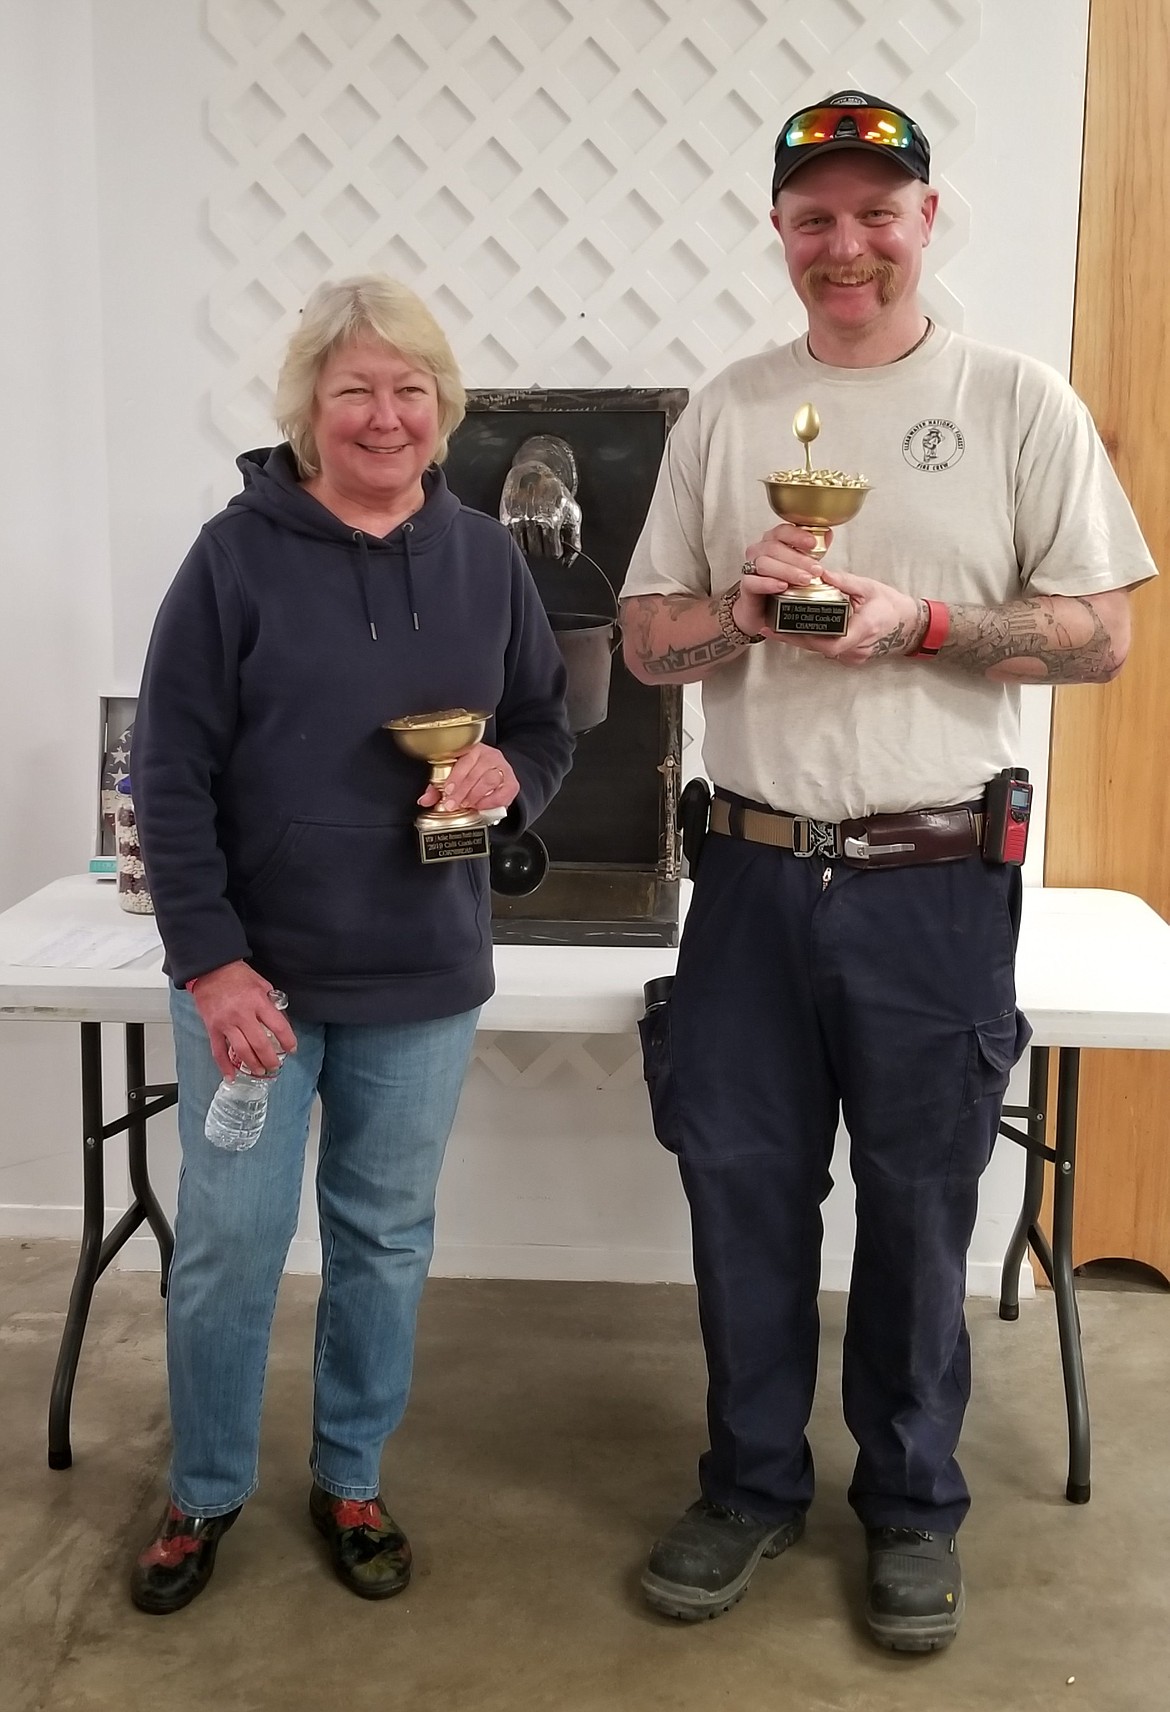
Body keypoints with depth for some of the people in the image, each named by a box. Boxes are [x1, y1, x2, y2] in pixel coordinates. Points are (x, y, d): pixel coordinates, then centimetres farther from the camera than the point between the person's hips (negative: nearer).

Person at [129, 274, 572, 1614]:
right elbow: (170, 773, -8)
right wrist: (210, 960, -13)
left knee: (385, 1239, 14)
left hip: (425, 976, 3)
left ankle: (350, 1482, 35)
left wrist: (509, 775, -11)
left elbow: (545, 726, 13)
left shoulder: (486, 559, 2)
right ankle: (204, 1494, 30)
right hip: (252, 970, -2)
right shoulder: (239, 552, -8)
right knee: (229, 1240, 7)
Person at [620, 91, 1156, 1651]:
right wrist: (740, 611, -13)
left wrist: (917, 620, -17)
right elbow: (647, 637, 8)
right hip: (755, 871, 3)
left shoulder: (1017, 401, 0)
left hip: (935, 884, -2)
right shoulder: (725, 412, 8)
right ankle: (753, 1484, 31)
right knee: (743, 1189, 11)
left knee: (919, 1206, 9)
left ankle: (911, 1504, 30)